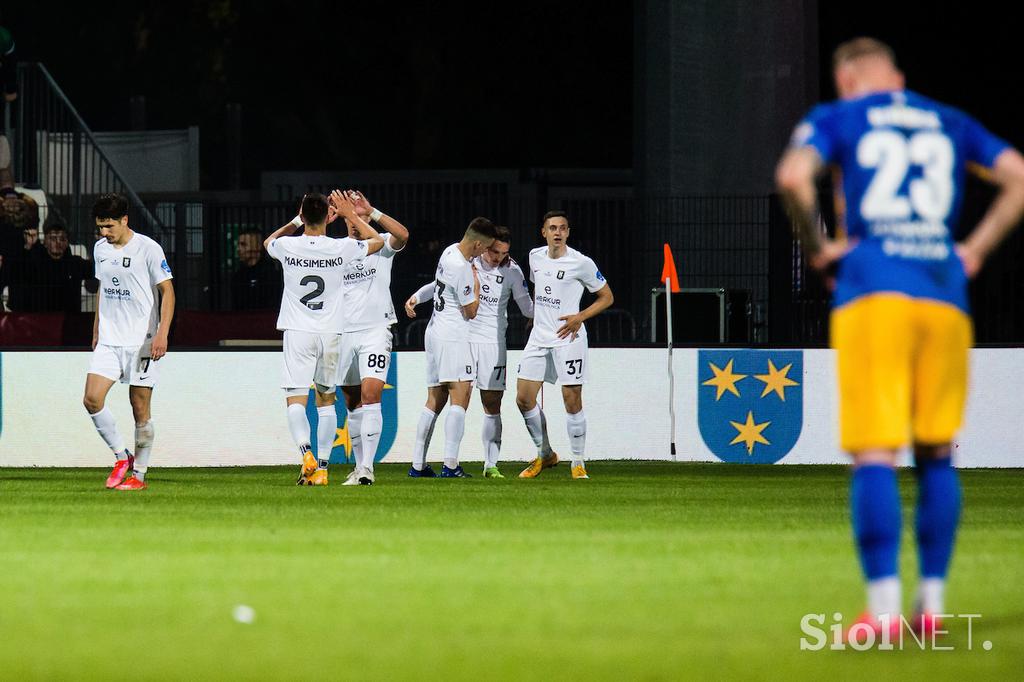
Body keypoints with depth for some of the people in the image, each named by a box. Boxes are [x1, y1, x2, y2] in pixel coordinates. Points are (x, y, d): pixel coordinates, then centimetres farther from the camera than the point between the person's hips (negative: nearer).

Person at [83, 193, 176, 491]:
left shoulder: (148, 249, -9)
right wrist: (96, 332, 22)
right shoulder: (100, 249, 9)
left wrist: (162, 334, -17)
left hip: (142, 340, -5)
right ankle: (122, 457, 6)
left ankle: (139, 474, 8)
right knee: (92, 399, -10)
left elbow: (167, 291, -8)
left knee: (140, 408, -1)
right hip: (109, 340, 5)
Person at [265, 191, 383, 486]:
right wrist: (350, 214, 20)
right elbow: (377, 241, 14)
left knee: (295, 400, -5)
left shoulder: (288, 246, -7)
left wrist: (298, 220, 22)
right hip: (330, 332, 1)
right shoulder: (341, 248, -7)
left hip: (297, 332, -1)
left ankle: (306, 452, -31)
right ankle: (322, 467, 12)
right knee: (326, 399, 15)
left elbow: (268, 242, 21)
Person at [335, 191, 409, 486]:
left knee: (370, 395, -16)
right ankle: (359, 466, 16)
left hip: (376, 329, -4)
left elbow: (402, 235, -18)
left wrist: (371, 212, -24)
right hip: (343, 331, 4)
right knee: (353, 403, 8)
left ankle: (367, 467, -21)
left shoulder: (381, 243, 0)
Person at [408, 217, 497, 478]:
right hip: (452, 335, -10)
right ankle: (451, 465, -23)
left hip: (434, 331, 10)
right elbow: (471, 311, -9)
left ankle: (418, 465, 10)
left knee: (435, 400, 11)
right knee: (460, 396, -14)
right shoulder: (461, 267, -18)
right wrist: (476, 287, 5)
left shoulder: (451, 251, 10)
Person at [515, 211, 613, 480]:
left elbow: (606, 297, -1)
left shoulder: (581, 263, -9)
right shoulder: (535, 257, 8)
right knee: (524, 398, 1)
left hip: (568, 338, -5)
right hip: (539, 337, 5)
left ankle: (578, 463, 5)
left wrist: (580, 318, -12)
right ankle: (545, 455, 18)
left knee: (572, 402, -7)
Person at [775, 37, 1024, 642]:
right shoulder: (950, 124, 20)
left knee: (875, 455, -7)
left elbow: (794, 176, -10)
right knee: (936, 454, 12)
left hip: (873, 291, -3)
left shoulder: (836, 119, 9)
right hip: (944, 294, 3)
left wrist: (818, 247, 1)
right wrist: (974, 251, 15)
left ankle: (884, 608, -15)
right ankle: (932, 603, 11)